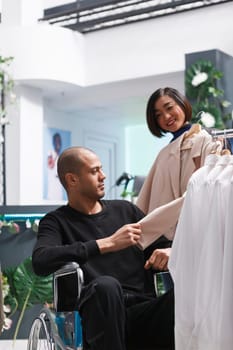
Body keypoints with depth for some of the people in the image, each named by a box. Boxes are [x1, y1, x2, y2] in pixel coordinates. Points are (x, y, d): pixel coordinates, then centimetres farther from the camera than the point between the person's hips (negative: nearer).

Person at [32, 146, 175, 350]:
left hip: (143, 310, 3)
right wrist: (108, 244, -17)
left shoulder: (124, 210, 20)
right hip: (100, 314, -3)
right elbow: (41, 261, -12)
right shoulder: (57, 222, 8)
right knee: (106, 284, -36)